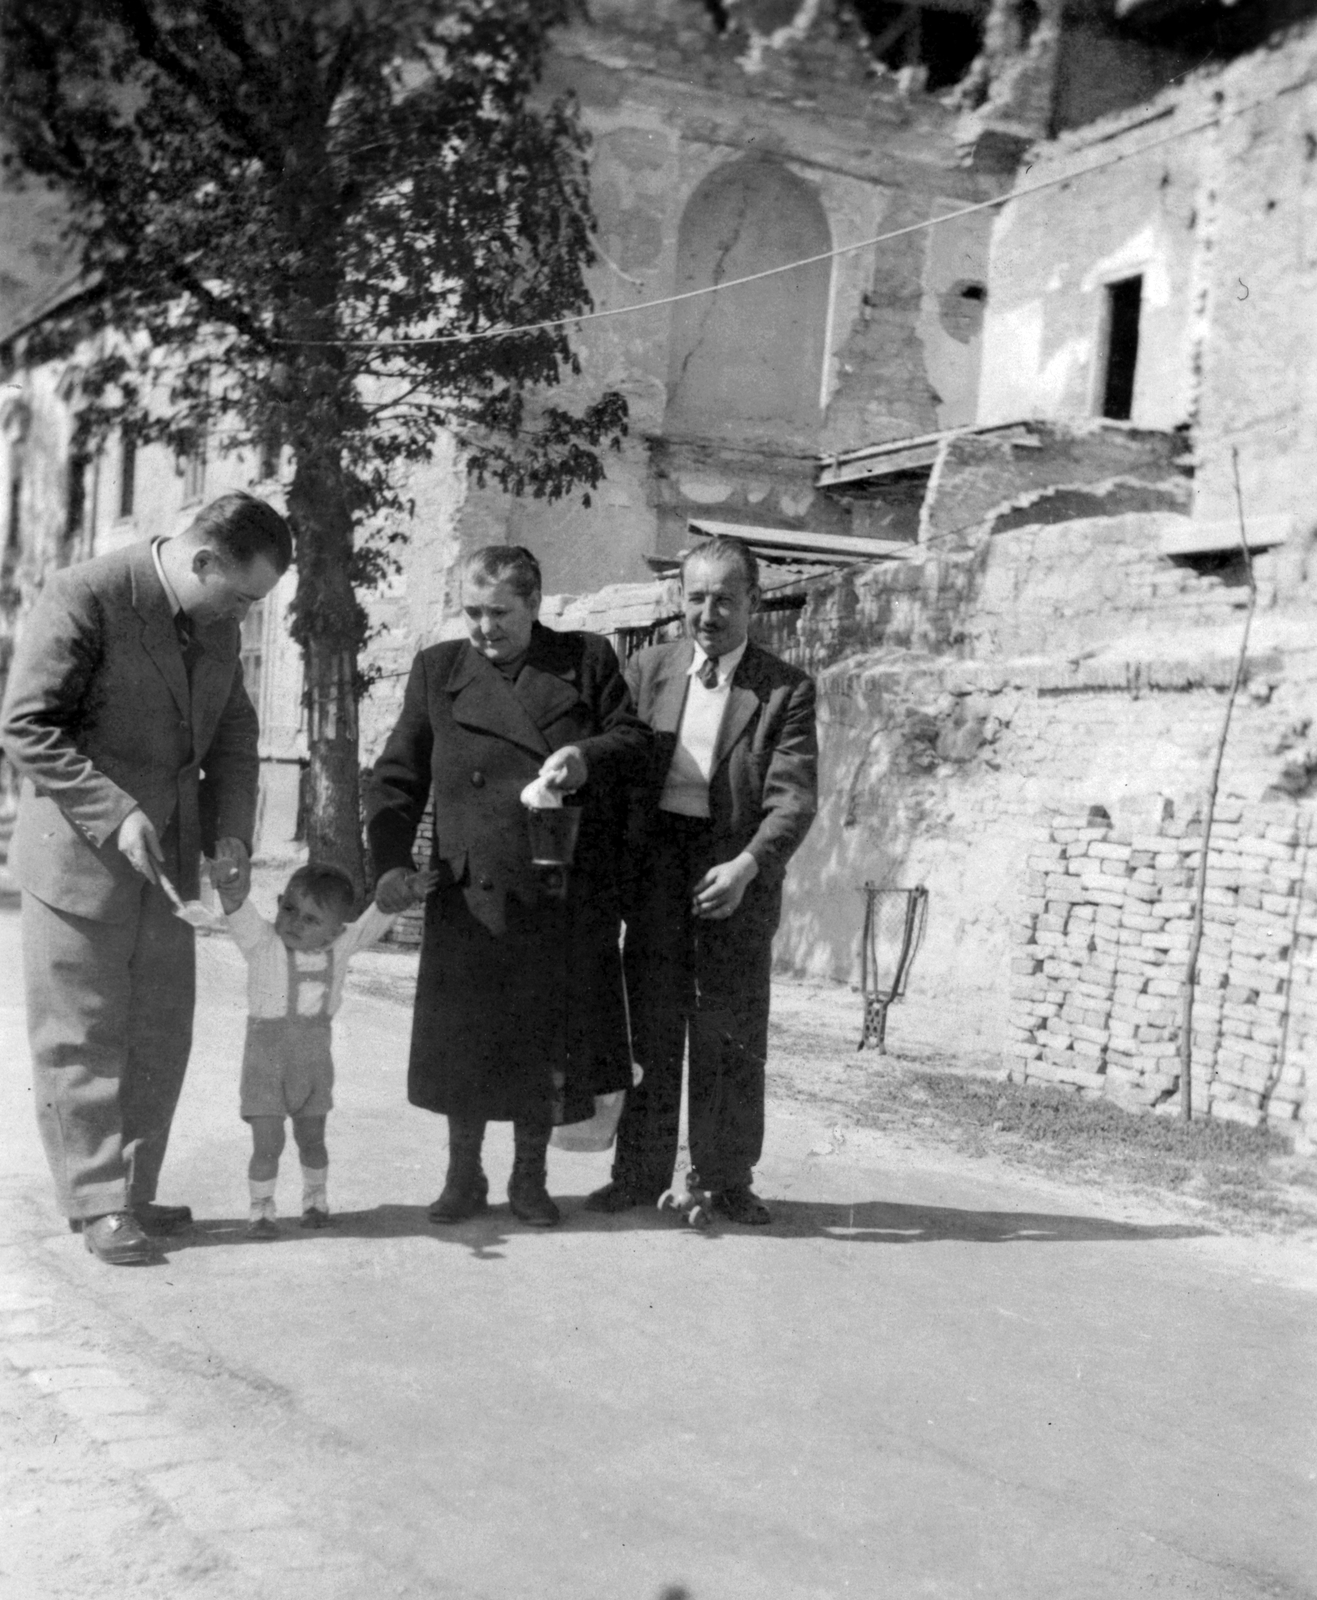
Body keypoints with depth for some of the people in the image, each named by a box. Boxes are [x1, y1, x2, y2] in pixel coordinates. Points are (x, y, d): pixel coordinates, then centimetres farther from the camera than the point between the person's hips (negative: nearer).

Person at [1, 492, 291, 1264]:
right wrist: (115, 815, -23)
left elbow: (234, 735, 13)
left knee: (160, 1038, 10)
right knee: (83, 1036, 2)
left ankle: (133, 1192, 22)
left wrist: (230, 830, -2)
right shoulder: (85, 596, -17)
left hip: (167, 858, 7)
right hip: (81, 854, -7)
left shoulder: (217, 620, 4)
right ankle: (97, 1202, 11)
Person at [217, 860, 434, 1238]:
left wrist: (406, 891, -5)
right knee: (267, 1142, -4)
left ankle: (315, 1202, 36)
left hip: (314, 1058, 3)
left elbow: (374, 921, 6)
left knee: (312, 1139, 15)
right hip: (266, 1058, -3)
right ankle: (261, 1211, 13)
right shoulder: (263, 944, -16)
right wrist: (231, 892, -54)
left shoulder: (340, 946, -5)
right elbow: (242, 916, -34)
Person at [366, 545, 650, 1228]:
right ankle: (464, 1178, 21)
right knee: (462, 1040, 3)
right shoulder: (438, 669, 9)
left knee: (546, 1043, 7)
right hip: (471, 892, 0)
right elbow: (397, 774, 7)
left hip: (567, 896, 0)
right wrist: (391, 859, -6)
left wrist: (588, 757, -16)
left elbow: (635, 742, 5)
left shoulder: (588, 659, 7)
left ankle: (530, 1179, 23)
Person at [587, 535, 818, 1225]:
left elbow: (793, 798, -9)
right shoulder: (647, 670, 9)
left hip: (735, 871, -2)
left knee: (732, 1032, 5)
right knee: (650, 1021, 6)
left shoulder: (785, 689, -1)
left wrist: (748, 866, -22)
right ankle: (640, 1173, 16)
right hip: (655, 865, 2)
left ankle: (724, 1179, 16)